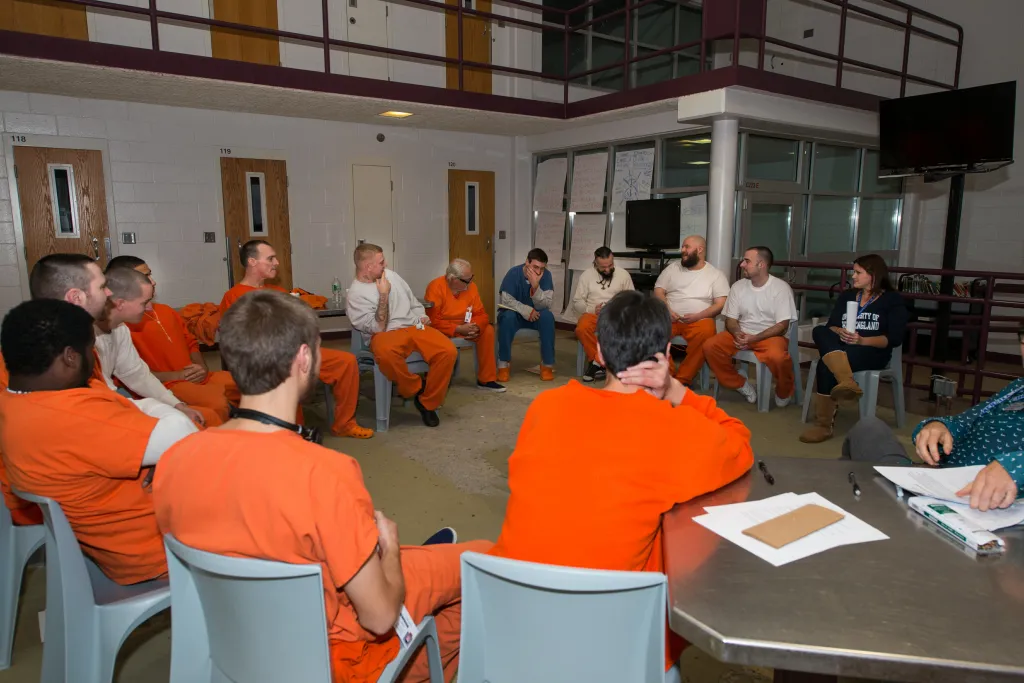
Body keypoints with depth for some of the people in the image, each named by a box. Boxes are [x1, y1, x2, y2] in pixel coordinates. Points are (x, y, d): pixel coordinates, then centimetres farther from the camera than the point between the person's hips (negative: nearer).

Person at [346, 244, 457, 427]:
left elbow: (411, 299, 27)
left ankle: (427, 403, -7)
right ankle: (416, 388, -14)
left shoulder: (389, 274, 15)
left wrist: (422, 316, 9)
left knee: (449, 351, -23)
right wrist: (384, 294, -11)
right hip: (385, 334, -5)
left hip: (414, 327, 5)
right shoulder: (356, 293, -5)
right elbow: (378, 328, -12)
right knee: (385, 352, -44)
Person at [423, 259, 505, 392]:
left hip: (464, 327, 5)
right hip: (440, 330, -5)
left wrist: (475, 326, -26)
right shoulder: (436, 287, -23)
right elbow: (433, 321, -27)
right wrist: (458, 329, -30)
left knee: (488, 330, -14)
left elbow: (481, 314, -3)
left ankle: (486, 380, -8)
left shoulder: (471, 286, -6)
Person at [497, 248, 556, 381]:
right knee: (508, 316, -34)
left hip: (536, 315, 1)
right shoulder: (514, 273, -18)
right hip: (515, 313, -1)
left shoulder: (546, 275, -14)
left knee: (548, 316, -30)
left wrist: (536, 287, -38)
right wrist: (525, 310, -33)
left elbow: (546, 304, -21)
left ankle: (547, 364, -20)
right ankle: (504, 364, -21)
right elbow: (506, 299, -21)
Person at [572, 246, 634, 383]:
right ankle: (601, 363, -18)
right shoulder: (586, 275, 5)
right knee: (582, 329, -35)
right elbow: (577, 302, 5)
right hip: (592, 314, 0)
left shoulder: (623, 275, 7)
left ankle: (597, 362, -23)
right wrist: (592, 309, -13)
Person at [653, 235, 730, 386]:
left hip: (699, 320, -2)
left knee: (706, 333, -36)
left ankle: (681, 380, -26)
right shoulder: (673, 267, 14)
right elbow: (658, 291, 10)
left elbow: (721, 304, -1)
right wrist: (667, 310, -10)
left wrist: (697, 316, -16)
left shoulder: (716, 274, 6)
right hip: (670, 318, 2)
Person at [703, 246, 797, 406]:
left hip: (771, 336, -4)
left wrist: (754, 338, -24)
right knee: (710, 346, -19)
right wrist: (737, 334, -18)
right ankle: (741, 385, 0)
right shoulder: (738, 287, 4)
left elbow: (782, 325, -13)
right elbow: (730, 320, 6)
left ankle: (784, 392, -3)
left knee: (776, 356, -38)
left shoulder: (781, 288, -9)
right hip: (742, 334, 5)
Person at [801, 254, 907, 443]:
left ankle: (824, 425, -31)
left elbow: (895, 339, -6)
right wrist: (840, 333, -16)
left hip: (872, 352, -4)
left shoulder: (893, 300, 5)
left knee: (826, 366, -35)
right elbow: (831, 325, 8)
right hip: (840, 348, 5)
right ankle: (847, 383, -54)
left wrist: (862, 340, -20)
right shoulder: (847, 296, 21)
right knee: (820, 331, -32)